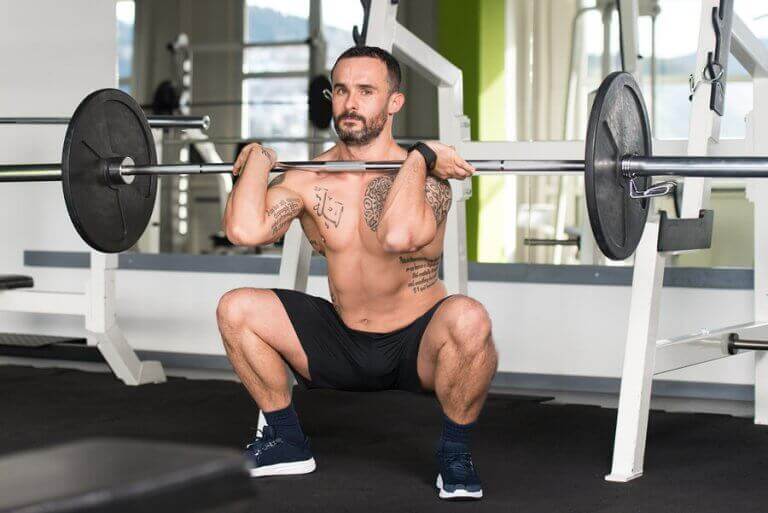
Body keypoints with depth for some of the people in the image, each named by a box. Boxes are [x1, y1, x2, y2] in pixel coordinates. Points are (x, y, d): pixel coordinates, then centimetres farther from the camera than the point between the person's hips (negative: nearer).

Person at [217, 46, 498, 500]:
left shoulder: (426, 177, -18)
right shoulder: (308, 179, -5)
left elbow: (398, 236, -42)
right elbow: (245, 231, -24)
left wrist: (419, 157, -30)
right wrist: (258, 161, -11)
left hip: (417, 347, -4)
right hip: (342, 344, 4)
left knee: (469, 320, -37)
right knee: (236, 309, -11)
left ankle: (455, 453, -11)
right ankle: (287, 440, 8)